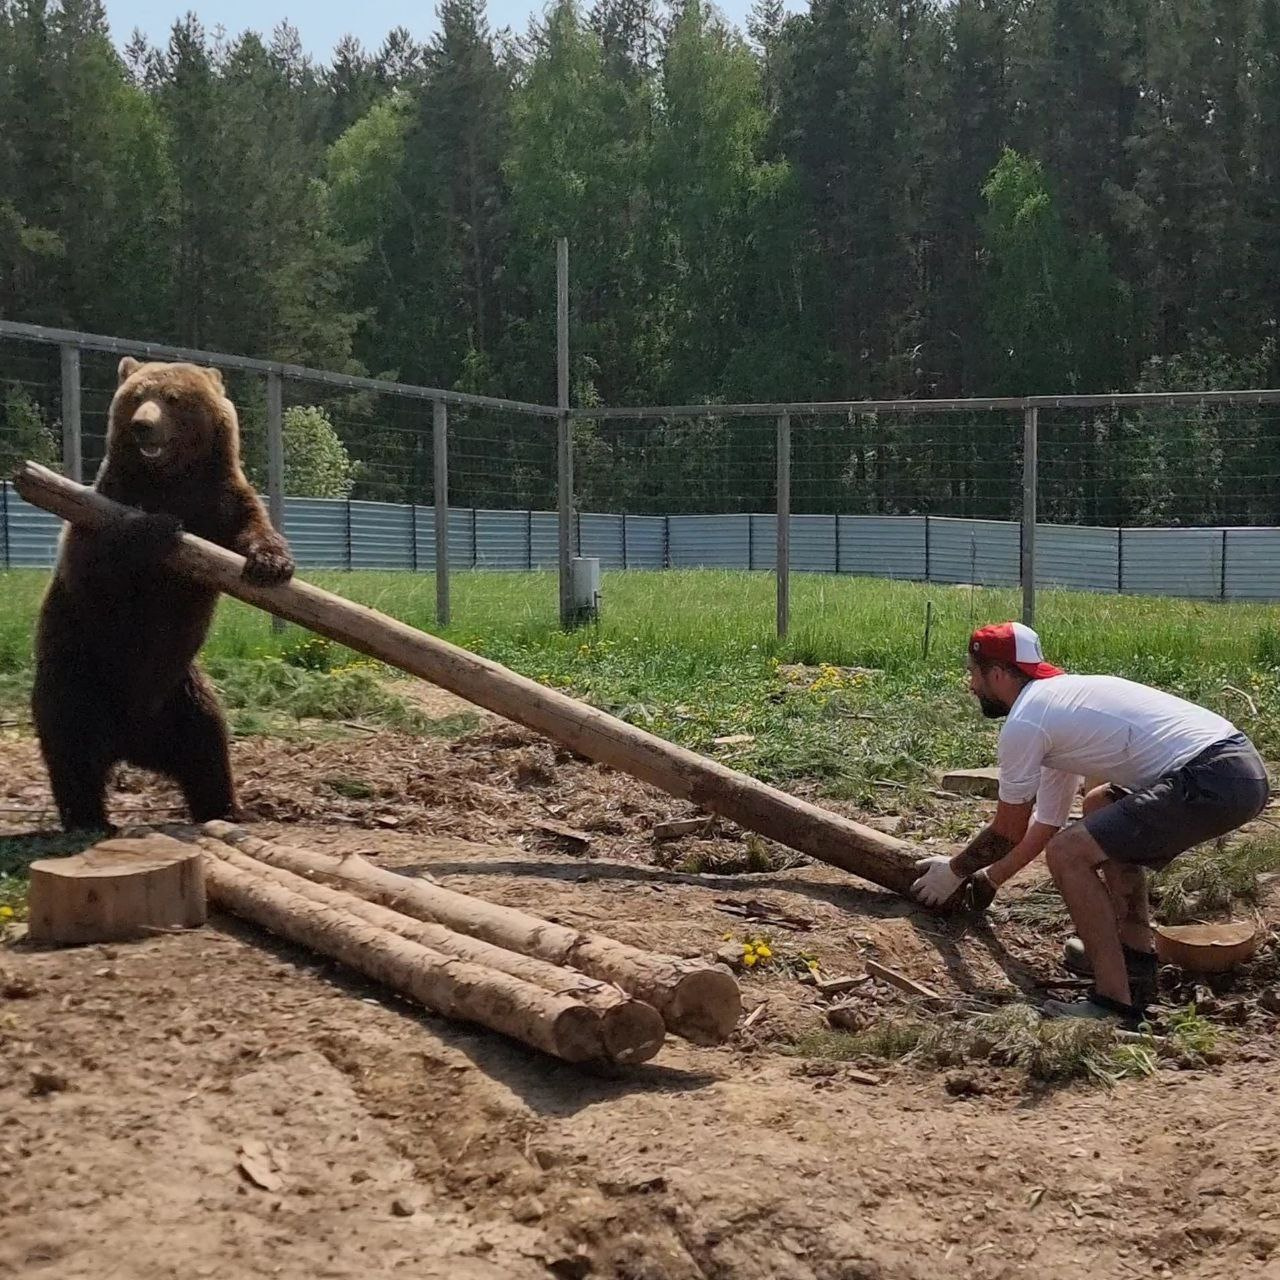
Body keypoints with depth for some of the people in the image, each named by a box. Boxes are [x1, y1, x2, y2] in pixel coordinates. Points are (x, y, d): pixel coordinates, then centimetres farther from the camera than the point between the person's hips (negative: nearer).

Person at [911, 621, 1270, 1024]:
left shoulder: (1022, 724, -5)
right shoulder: (1060, 699, 24)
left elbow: (1007, 834, 6)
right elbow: (1047, 823, 33)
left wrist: (953, 871, 23)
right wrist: (990, 878, 41)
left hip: (1212, 780, -10)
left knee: (1068, 853, -9)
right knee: (1100, 807, 31)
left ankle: (1115, 1002, -5)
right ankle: (1134, 957, 28)